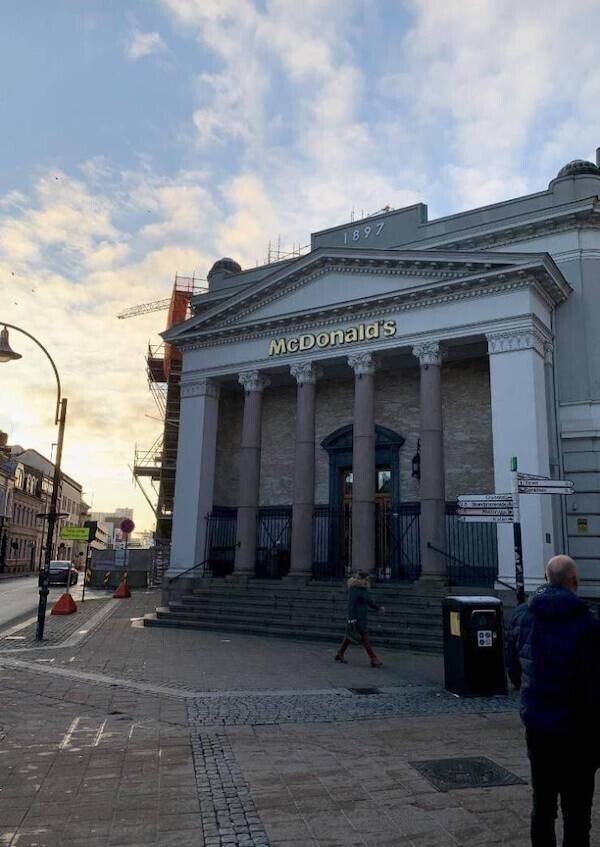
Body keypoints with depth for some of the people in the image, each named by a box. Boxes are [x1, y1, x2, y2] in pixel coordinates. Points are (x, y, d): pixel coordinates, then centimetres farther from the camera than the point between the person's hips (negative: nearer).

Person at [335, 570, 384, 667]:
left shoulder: (363, 588, 12)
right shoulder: (354, 589, -16)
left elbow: (369, 601, 21)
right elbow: (351, 604, -20)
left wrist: (378, 608, 9)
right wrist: (352, 619, -24)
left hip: (363, 617, 9)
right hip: (356, 618, -9)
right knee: (364, 638, -6)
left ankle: (339, 655, 25)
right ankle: (374, 660, -3)